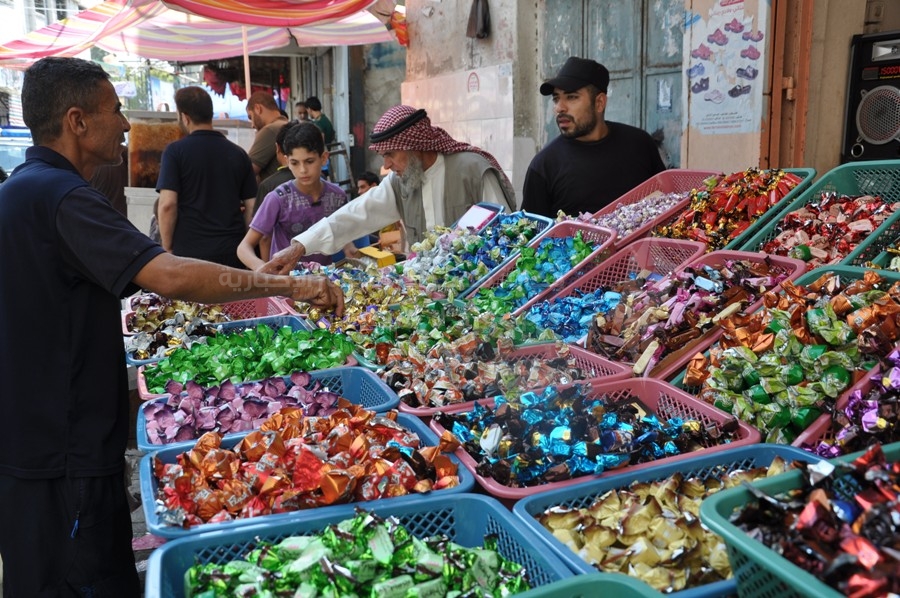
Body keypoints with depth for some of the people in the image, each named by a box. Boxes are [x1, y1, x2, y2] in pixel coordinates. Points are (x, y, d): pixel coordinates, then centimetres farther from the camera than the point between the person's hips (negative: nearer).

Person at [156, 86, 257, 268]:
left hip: (189, 250, -3)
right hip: (233, 251, 3)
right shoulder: (238, 153, 6)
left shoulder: (175, 151, -6)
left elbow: (167, 205, -13)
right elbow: (251, 206, 6)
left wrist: (167, 247, -1)